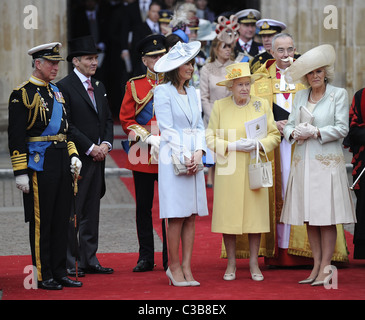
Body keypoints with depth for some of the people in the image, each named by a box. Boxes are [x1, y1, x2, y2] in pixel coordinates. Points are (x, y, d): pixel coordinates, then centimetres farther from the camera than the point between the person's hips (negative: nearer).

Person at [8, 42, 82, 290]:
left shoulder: (56, 92, 15)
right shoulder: (23, 94, -9)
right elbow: (16, 136, -12)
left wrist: (73, 154, 11)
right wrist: (20, 172, -16)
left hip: (62, 163, 8)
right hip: (39, 164, -8)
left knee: (61, 219, 10)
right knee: (41, 221, -2)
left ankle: (59, 272, 16)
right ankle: (43, 276, 4)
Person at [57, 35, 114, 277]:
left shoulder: (99, 87, 16)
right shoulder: (64, 87, -9)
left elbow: (108, 119, 17)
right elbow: (67, 125, -14)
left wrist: (106, 144, 0)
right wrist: (90, 148, -14)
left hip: (98, 158, 7)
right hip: (77, 158, -7)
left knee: (92, 212, 10)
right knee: (73, 212, -3)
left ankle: (90, 260, 15)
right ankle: (69, 262, 3)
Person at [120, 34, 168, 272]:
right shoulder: (134, 85, 7)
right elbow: (126, 119, 3)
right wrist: (149, 138, -10)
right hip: (142, 154, 0)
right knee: (143, 208, 5)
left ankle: (170, 259, 7)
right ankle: (146, 258, 13)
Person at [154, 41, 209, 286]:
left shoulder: (192, 92, 16)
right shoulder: (163, 92, -4)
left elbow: (199, 126, 14)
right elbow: (167, 129, -9)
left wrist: (198, 153, -2)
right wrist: (184, 157, -13)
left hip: (194, 158, 6)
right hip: (173, 157, -6)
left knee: (191, 216, 4)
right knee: (177, 216, -6)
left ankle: (186, 268, 7)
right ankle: (174, 267, 1)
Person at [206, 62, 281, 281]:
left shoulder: (262, 105, 6)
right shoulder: (220, 106, 3)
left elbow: (275, 136, 6)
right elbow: (211, 139, 2)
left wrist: (258, 144, -13)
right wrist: (234, 146, -13)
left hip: (255, 170, 1)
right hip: (228, 171, -1)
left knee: (255, 213, 1)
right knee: (228, 215, -1)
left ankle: (254, 263, 10)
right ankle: (231, 264, 9)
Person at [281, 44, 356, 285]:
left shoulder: (338, 94, -1)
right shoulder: (300, 96, 14)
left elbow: (342, 128, -7)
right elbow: (289, 124, 14)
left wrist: (315, 132, -13)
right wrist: (294, 133, -8)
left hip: (327, 162, -5)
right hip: (303, 162, 5)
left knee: (326, 218, -6)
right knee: (309, 217, 5)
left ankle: (325, 269, -4)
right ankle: (316, 266, 12)